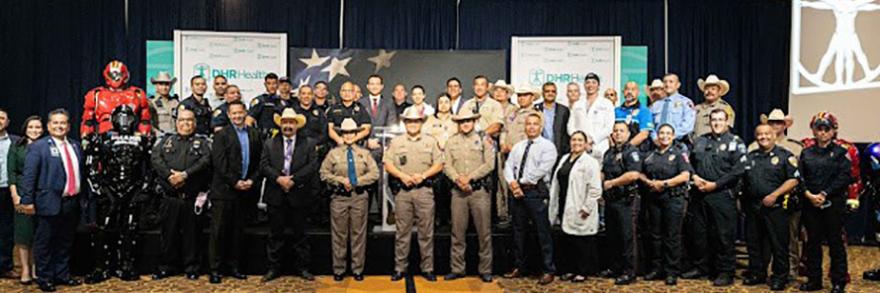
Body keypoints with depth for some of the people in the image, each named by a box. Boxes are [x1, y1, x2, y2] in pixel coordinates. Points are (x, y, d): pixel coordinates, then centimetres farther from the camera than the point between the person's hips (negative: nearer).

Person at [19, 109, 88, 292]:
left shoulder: (75, 146, 14)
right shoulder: (38, 147, -3)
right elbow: (29, 175, -9)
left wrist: (84, 198, 13)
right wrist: (27, 200, -15)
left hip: (73, 203, 5)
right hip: (50, 203, -5)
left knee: (65, 243, 15)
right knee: (44, 243, 4)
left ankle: (62, 275, 26)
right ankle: (44, 278, 15)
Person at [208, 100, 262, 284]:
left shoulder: (255, 135, 10)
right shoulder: (221, 135, -1)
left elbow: (259, 161, 8)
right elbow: (219, 162, -9)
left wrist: (252, 180, -5)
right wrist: (235, 182, -13)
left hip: (245, 188, 4)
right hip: (224, 190, -4)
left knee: (238, 230, 9)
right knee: (219, 230, -1)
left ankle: (233, 267, 17)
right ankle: (215, 269, 6)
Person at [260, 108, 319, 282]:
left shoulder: (308, 144, 5)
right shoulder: (269, 144, 10)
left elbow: (312, 166, -6)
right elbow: (264, 166, 0)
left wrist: (293, 179, -15)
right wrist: (279, 178, -16)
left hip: (299, 195, -1)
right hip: (276, 196, 1)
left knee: (300, 234, 6)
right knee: (275, 234, 7)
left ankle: (302, 268, 14)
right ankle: (274, 269, 15)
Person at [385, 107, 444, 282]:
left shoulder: (430, 141, 11)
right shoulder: (396, 142, 11)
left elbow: (439, 165, 6)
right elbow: (387, 164, 5)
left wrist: (423, 175, -9)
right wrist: (402, 176, -10)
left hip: (424, 190, 0)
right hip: (402, 190, 0)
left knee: (426, 232, 2)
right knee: (402, 231, 3)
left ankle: (427, 268, 10)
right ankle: (400, 268, 11)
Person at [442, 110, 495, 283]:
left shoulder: (483, 140, 5)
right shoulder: (452, 142, 12)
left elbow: (489, 164, -4)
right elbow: (447, 165, 5)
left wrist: (469, 178, -11)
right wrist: (457, 178, -12)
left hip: (480, 190, -2)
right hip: (458, 191, 2)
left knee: (484, 232, 1)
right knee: (457, 232, 5)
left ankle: (485, 270, 9)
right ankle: (457, 269, 13)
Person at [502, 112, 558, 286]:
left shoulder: (547, 146, -2)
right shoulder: (518, 146, 17)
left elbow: (542, 169, -14)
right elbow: (508, 166, 11)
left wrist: (522, 182, -11)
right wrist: (512, 183, -8)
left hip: (536, 192, -6)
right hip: (517, 191, 6)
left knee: (543, 232, -2)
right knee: (518, 231, 12)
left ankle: (548, 271, 6)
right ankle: (518, 267, 22)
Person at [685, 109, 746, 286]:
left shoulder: (735, 143, -1)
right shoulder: (700, 141, 16)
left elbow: (738, 171, -10)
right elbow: (690, 162, 17)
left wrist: (715, 184, -14)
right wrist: (694, 177, -3)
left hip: (722, 195, -5)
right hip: (699, 194, 6)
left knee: (724, 235, -2)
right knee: (698, 232, 11)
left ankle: (726, 272, 8)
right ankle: (701, 267, 24)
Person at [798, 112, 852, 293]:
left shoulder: (840, 152, 2)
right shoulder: (806, 153, 11)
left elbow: (844, 178, -8)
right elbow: (800, 177, 3)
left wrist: (825, 194, -16)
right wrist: (809, 195, -11)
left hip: (833, 203, -3)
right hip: (810, 203, 3)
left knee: (835, 242, 1)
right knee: (812, 242, 8)